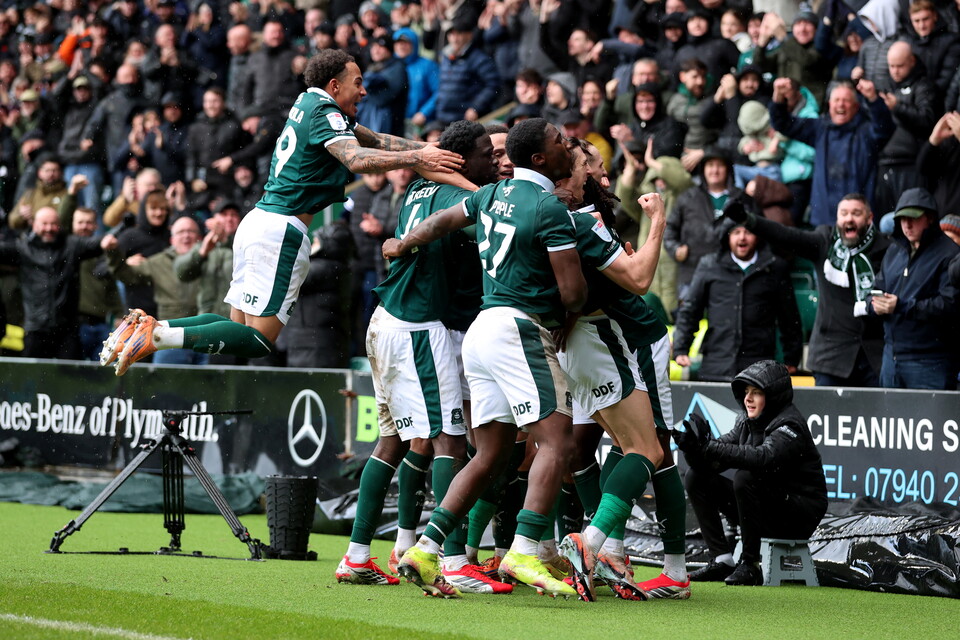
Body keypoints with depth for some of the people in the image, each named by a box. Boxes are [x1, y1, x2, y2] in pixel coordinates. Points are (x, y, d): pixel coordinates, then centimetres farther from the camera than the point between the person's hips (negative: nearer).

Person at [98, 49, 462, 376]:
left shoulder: (310, 103, 19)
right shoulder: (325, 112, -9)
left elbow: (375, 141, 25)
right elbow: (355, 159, -27)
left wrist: (427, 149, 15)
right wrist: (416, 158, -30)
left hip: (258, 220, 10)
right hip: (280, 229, -10)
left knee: (241, 326, 14)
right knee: (259, 339, -10)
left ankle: (146, 327, 4)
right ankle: (158, 335, -20)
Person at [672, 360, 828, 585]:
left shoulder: (789, 425, -18)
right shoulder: (746, 421, 6)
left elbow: (764, 457, -38)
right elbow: (713, 463, -1)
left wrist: (709, 446, -41)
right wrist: (692, 447, -24)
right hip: (765, 512, 8)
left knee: (745, 477, -33)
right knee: (696, 476, 0)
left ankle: (750, 565, -23)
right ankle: (722, 560, -4)